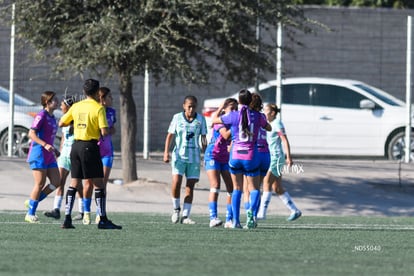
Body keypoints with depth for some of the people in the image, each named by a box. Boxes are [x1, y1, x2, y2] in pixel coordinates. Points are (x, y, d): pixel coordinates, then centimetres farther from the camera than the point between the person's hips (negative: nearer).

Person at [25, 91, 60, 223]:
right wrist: (45, 145, -28)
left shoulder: (52, 117, 13)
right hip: (38, 154, -9)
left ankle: (31, 202, 14)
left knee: (56, 182, 2)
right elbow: (31, 134, -18)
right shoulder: (41, 116, -13)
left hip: (49, 155, 9)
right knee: (40, 183, -7)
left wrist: (54, 150, 16)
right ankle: (30, 214, 2)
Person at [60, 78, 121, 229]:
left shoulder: (76, 106, 6)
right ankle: (102, 220, -1)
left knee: (74, 183, 10)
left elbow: (61, 123, 13)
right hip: (90, 146, -6)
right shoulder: (98, 108, -9)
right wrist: (102, 132, 7)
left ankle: (67, 218, 6)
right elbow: (104, 132, -16)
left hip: (76, 146, 6)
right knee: (98, 184, 0)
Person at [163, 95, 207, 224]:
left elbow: (203, 138, 10)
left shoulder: (200, 119, 4)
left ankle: (185, 216, 5)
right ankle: (176, 208, 6)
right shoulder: (177, 118, 2)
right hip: (179, 155, -1)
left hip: (194, 157, 1)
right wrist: (166, 152, -3)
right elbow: (170, 135, 6)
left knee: (190, 187, 0)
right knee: (176, 181, -18)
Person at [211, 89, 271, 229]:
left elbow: (214, 120, 9)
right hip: (251, 157, 0)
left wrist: (220, 108, 26)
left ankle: (236, 220, 5)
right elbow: (268, 128, 16)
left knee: (237, 189, 12)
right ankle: (252, 210, -22)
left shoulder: (233, 115, -5)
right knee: (254, 189, 8)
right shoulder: (257, 116, -2)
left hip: (235, 156, 0)